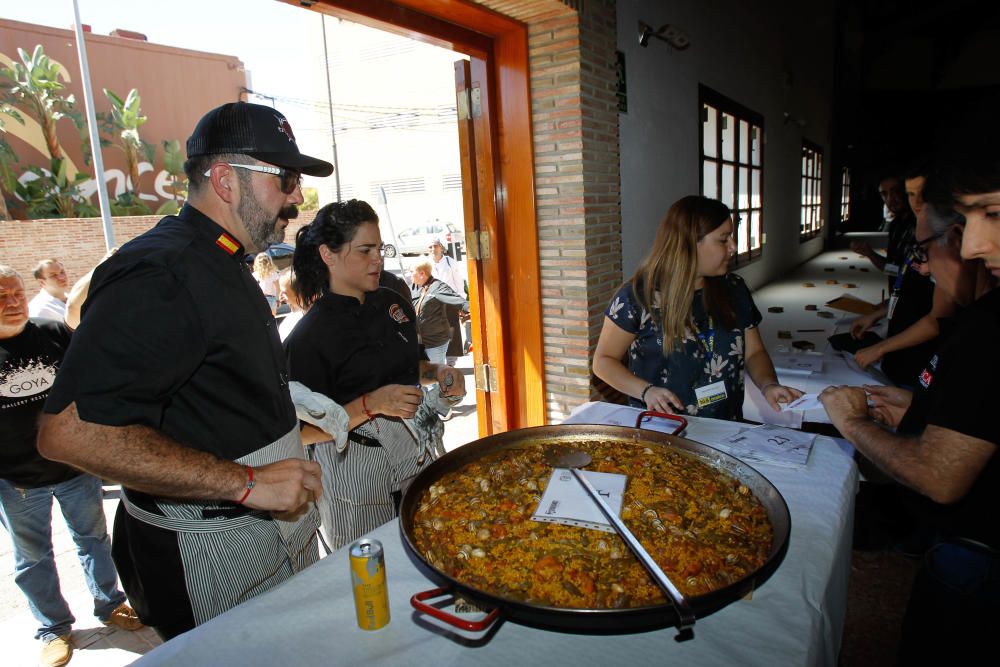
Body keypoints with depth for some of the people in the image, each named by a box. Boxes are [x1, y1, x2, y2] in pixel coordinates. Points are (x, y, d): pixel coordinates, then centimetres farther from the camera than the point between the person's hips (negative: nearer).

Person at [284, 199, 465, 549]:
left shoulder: (392, 302, 2)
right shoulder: (308, 337, -17)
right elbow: (304, 433, -16)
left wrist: (436, 373, -2)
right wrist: (371, 405, -26)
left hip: (416, 452, 6)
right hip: (355, 474, -6)